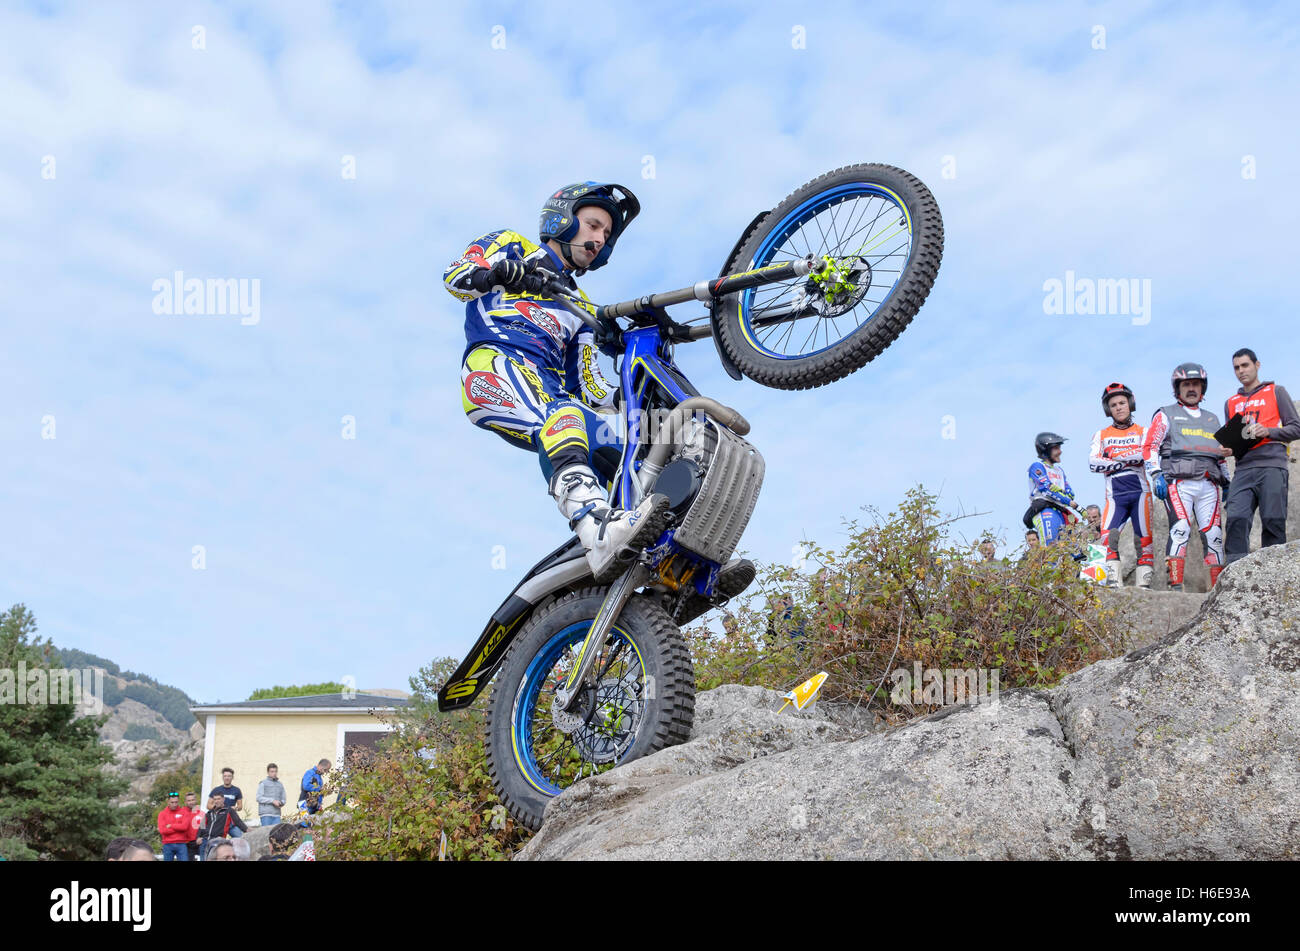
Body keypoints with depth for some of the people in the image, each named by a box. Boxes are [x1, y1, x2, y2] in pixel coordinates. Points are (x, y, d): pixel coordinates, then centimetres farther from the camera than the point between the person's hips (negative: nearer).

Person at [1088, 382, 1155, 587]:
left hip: (1140, 491, -1)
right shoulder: (1101, 435, 14)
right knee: (1107, 535, -16)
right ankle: (1113, 581, -14)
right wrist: (1127, 461, -6)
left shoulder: (1142, 432, 11)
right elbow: (1093, 462, -2)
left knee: (1145, 538, -4)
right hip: (1115, 495, 1)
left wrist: (1115, 456, -7)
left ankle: (1143, 582, 0)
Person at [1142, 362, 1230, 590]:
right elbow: (1149, 446, 4)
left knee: (1214, 535, -3)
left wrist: (1227, 483, 21)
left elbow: (1221, 454, 31)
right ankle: (1175, 585, -25)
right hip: (1179, 482, -5)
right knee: (1181, 529, -21)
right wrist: (1156, 476, -9)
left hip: (1208, 486, 5)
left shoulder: (1212, 420, 28)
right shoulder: (1166, 415, 13)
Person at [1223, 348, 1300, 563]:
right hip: (1244, 469, 3)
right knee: (1236, 519, -14)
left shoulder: (1276, 392, 14)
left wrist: (1268, 431, -9)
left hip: (1272, 466, -3)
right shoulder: (1231, 403, 25)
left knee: (1273, 522, -10)